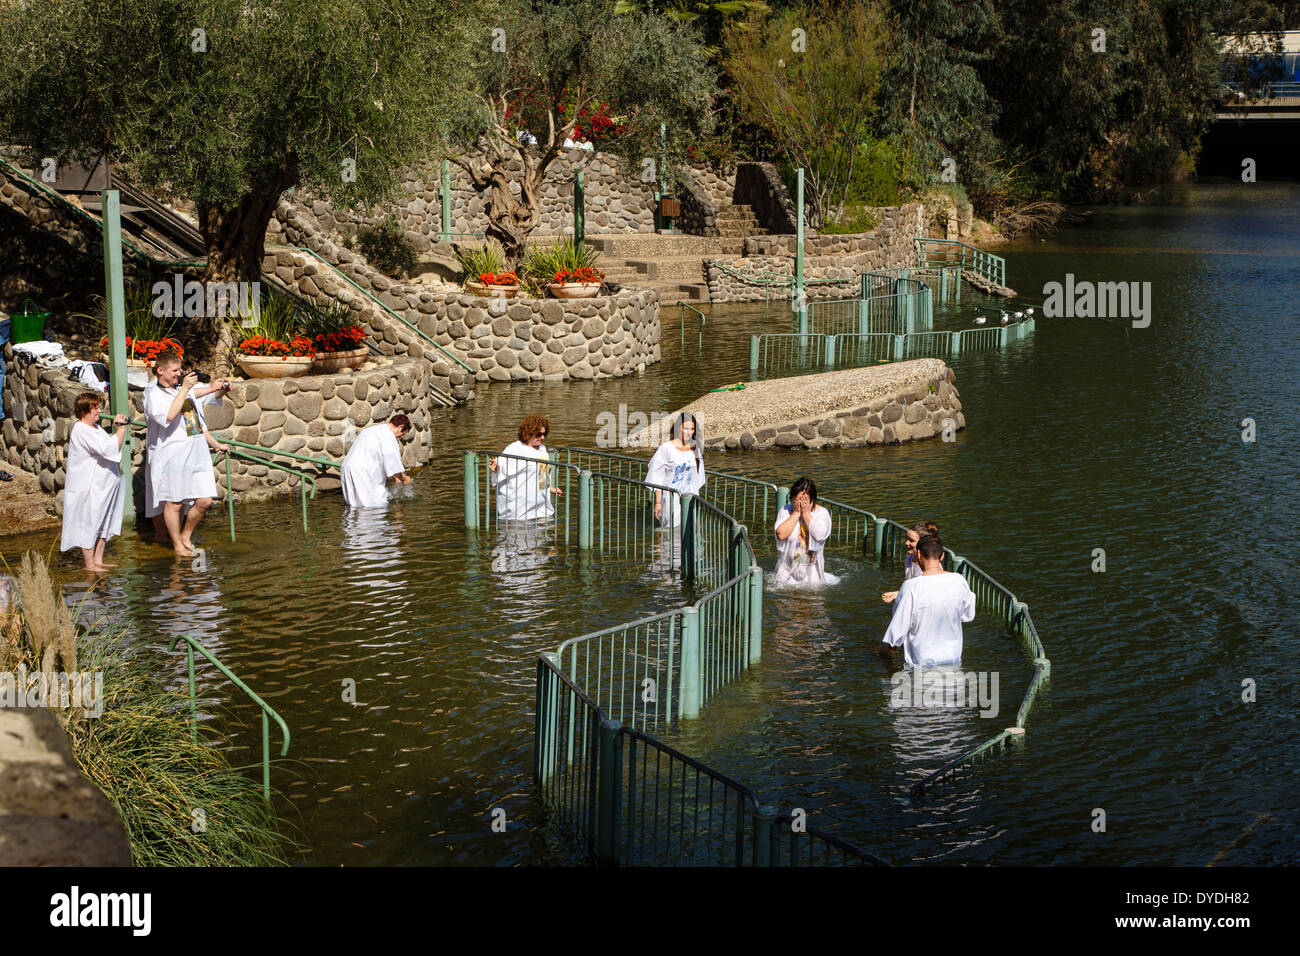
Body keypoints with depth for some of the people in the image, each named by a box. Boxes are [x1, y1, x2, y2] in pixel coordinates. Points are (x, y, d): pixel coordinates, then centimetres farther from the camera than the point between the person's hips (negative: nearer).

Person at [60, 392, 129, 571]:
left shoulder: (94, 427, 14)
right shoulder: (82, 431, -19)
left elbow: (111, 446, 24)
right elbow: (109, 449, -27)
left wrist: (118, 428, 11)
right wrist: (121, 428, -22)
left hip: (102, 486, 10)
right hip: (88, 488, -10)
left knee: (102, 523, 15)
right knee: (89, 524, -2)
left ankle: (98, 560, 23)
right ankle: (89, 564, 5)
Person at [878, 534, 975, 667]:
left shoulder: (911, 587, -21)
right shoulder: (959, 581, -9)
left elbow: (899, 629, -14)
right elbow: (969, 615, 7)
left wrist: (886, 646, 4)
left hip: (921, 661, -5)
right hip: (953, 657, 5)